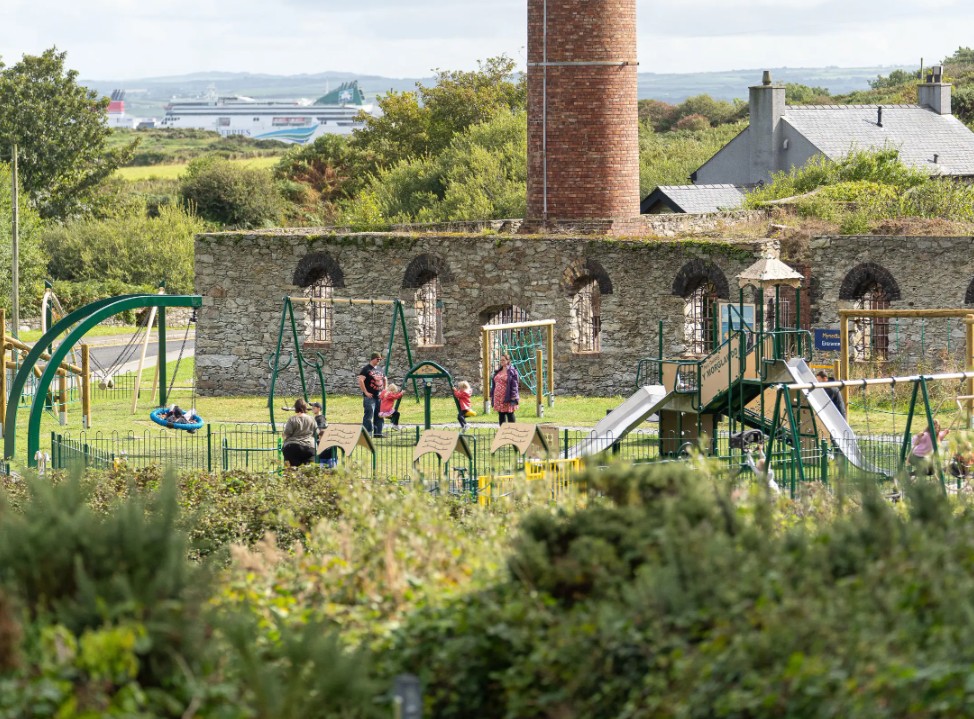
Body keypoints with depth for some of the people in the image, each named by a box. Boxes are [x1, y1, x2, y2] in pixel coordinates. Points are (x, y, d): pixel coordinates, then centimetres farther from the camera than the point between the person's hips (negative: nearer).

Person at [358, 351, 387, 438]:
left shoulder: (379, 370, 16)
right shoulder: (366, 369, -7)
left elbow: (384, 379, 32)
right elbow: (360, 380, -16)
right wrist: (366, 392, -17)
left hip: (379, 396, 8)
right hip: (370, 396, -8)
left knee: (379, 415, 9)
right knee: (369, 415, -10)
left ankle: (378, 433, 16)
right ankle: (367, 433, -9)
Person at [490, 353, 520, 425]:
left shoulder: (512, 371, -7)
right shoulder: (498, 371, 15)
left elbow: (514, 385, -12)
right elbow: (494, 384, 18)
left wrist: (514, 399, -17)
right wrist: (492, 395, 14)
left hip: (507, 398, -7)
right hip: (498, 397, 7)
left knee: (510, 416, -1)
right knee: (501, 416, 11)